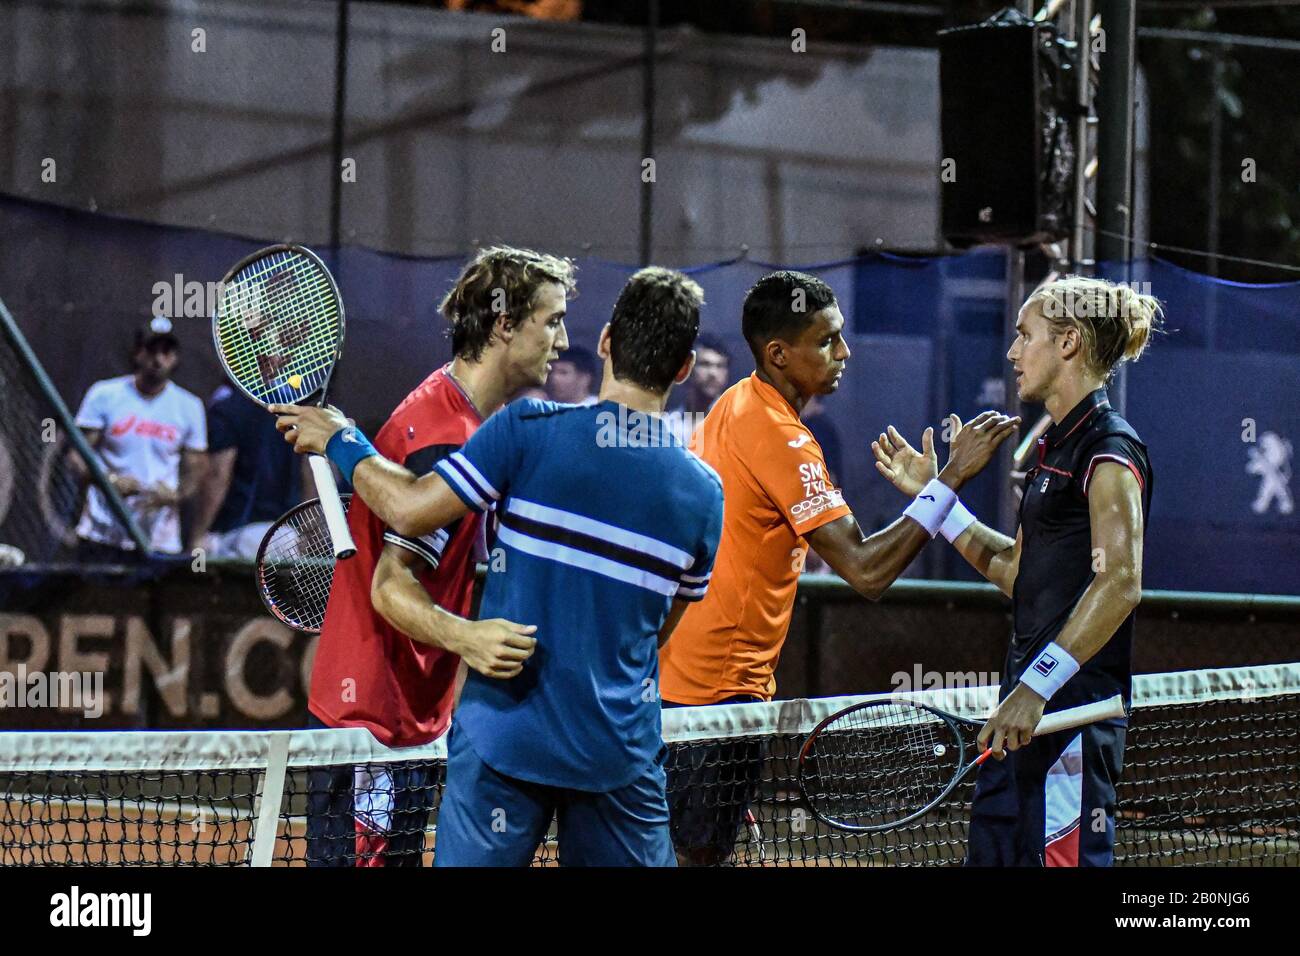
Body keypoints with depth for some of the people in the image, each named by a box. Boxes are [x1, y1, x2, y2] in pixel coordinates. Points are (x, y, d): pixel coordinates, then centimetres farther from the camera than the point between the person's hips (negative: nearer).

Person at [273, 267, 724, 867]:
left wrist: (340, 441, 4)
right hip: (622, 751, 3)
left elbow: (412, 509, -12)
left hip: (506, 734, -3)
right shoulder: (703, 491, 2)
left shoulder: (530, 430, -10)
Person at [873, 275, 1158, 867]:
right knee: (993, 851, 9)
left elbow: (1120, 583, -23)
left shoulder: (1109, 450, -12)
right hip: (1029, 700, 10)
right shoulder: (1056, 445, 18)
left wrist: (1037, 686, -27)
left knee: (1064, 855, -9)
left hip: (1074, 702, -10)